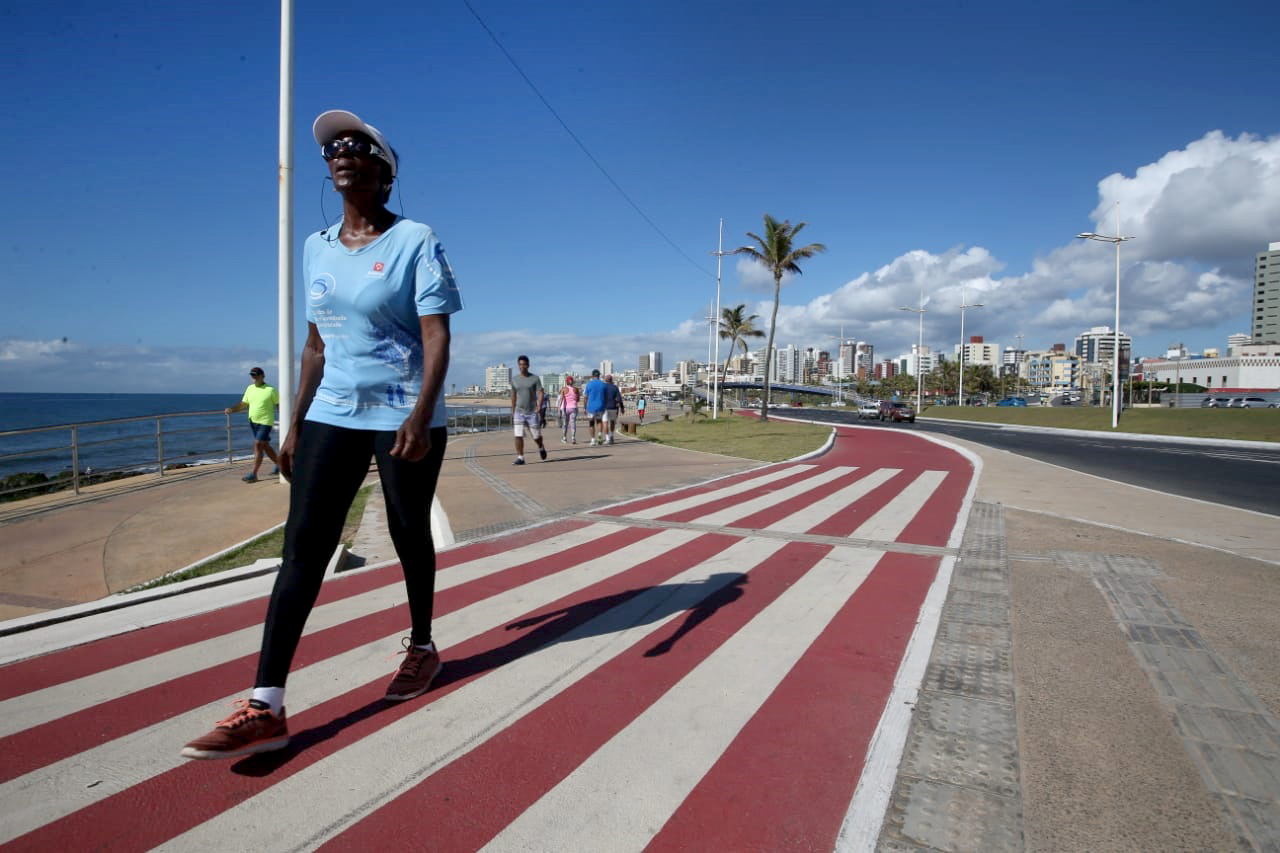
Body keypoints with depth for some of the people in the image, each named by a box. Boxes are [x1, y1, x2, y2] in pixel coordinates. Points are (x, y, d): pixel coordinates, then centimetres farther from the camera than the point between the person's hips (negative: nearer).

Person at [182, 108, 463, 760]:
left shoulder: (415, 242, -5)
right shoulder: (317, 248, 13)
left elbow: (437, 339, -14)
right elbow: (316, 344, 16)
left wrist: (420, 416, -28)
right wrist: (295, 425, 14)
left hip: (405, 418, -5)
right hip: (331, 416, 5)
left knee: (409, 536, 8)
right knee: (302, 544, -4)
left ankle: (422, 648, 31)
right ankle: (265, 708, -4)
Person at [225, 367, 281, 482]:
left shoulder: (270, 390, -7)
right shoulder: (250, 388, 10)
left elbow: (279, 405, -5)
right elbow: (244, 404, 14)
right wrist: (231, 410, -1)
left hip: (265, 422, -7)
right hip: (253, 422, 7)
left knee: (257, 445, -13)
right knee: (265, 446, 15)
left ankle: (253, 474, -12)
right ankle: (279, 464, 32)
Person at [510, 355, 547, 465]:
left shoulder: (535, 378, -2)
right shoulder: (514, 379, 7)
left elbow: (541, 393, -8)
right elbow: (513, 395, 16)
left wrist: (539, 406, -25)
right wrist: (512, 411, 18)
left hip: (532, 412, -2)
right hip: (519, 412, 2)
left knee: (536, 436, 8)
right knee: (518, 436, -11)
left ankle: (541, 448, 38)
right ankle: (520, 458, -6)